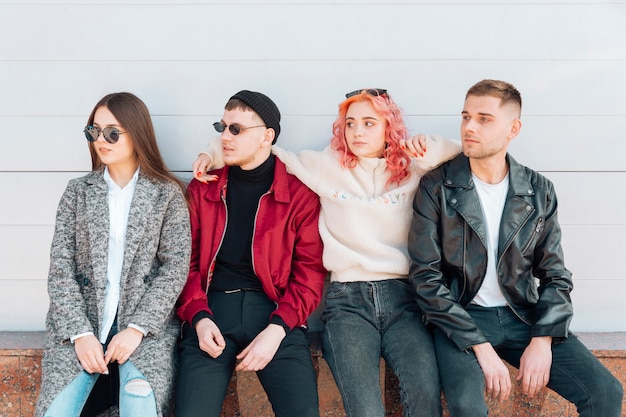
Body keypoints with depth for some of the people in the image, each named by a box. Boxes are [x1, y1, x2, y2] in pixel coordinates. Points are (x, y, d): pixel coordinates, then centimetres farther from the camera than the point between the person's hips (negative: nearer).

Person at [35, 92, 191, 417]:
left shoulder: (167, 194, 3)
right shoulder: (77, 191, 8)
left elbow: (176, 267, -3)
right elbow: (60, 268, 2)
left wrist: (136, 329, -14)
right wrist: (80, 333, -11)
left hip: (146, 322, -2)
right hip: (81, 321, 2)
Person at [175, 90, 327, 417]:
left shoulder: (300, 192, 4)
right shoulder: (201, 188, 12)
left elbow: (310, 271, 1)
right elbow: (186, 261, 10)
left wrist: (278, 328, -12)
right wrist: (198, 317, -7)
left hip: (273, 310, -1)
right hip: (212, 308, 2)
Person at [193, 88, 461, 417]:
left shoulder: (413, 168, 13)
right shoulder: (327, 167, 12)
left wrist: (429, 146, -2)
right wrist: (217, 153, 4)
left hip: (402, 296, 1)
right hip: (347, 298, -1)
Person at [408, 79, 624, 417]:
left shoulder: (539, 190, 4)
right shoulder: (436, 187, -5)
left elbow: (555, 275, 7)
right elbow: (426, 277, -9)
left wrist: (542, 341, -10)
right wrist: (481, 347, -17)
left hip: (523, 315, 3)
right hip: (460, 317, -3)